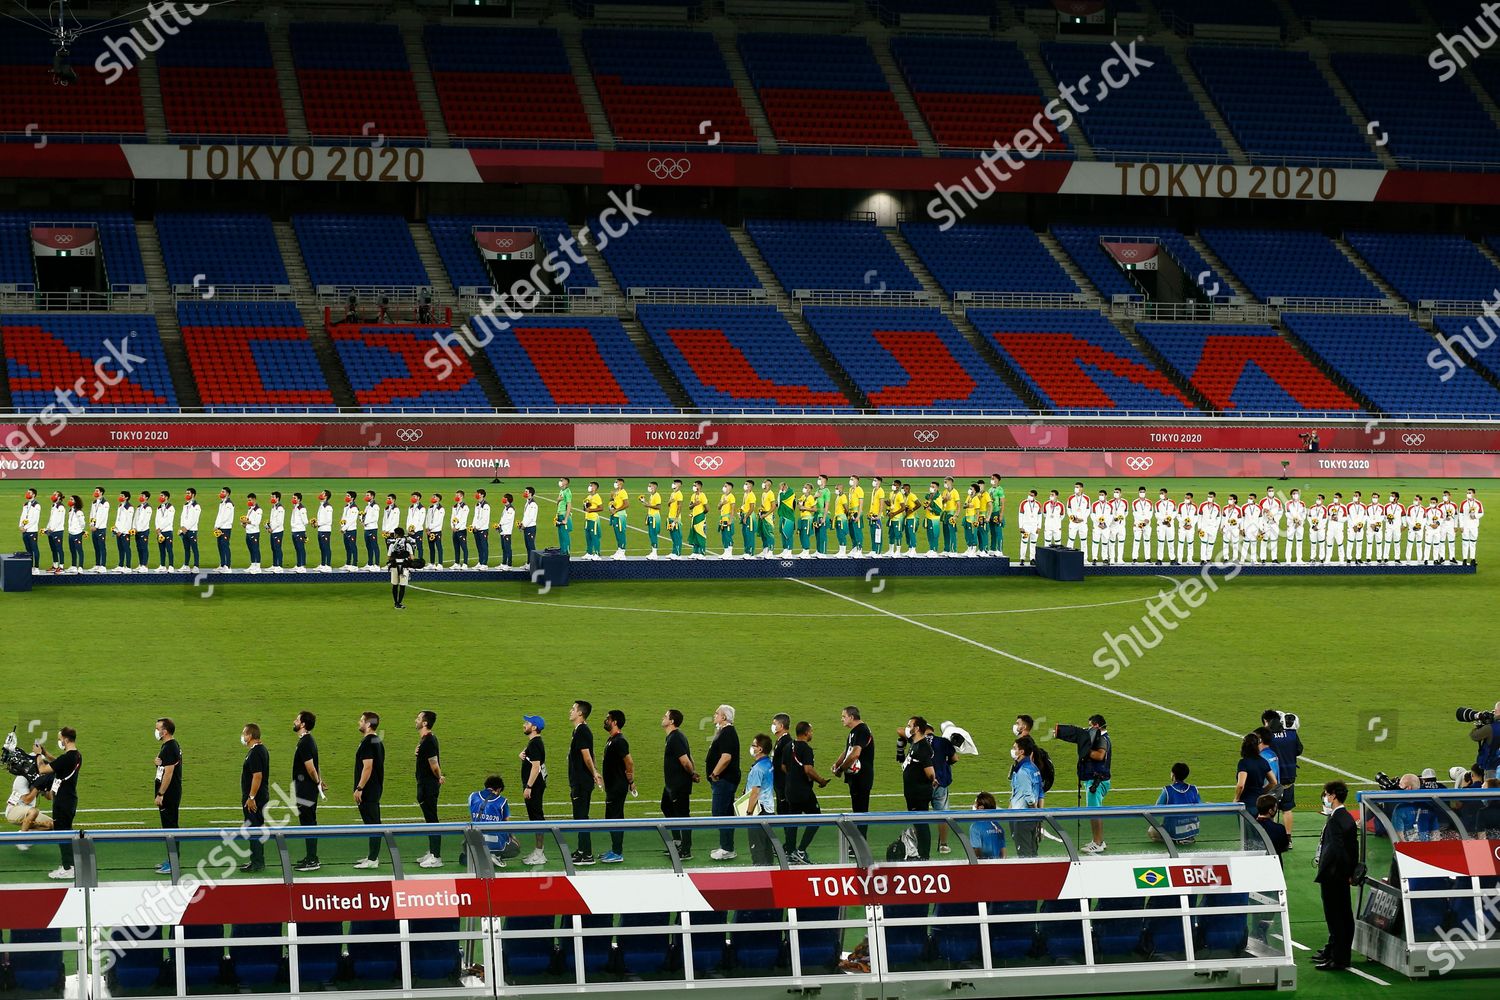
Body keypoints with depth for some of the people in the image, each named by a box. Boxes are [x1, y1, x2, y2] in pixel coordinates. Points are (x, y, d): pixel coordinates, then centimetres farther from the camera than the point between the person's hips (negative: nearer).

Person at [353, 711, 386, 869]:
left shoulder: (367, 743, -17)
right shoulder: (377, 742, 14)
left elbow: (368, 767, -23)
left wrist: (359, 788, -21)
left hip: (368, 790, -10)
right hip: (376, 788, 10)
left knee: (372, 824, -8)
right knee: (373, 823, 14)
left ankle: (372, 859, -7)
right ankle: (373, 856, 21)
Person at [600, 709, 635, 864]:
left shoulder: (619, 741, -19)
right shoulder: (611, 740, 14)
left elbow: (629, 762, -22)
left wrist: (630, 780, -13)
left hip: (618, 787, -10)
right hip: (612, 786, 10)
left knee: (613, 818, -8)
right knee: (614, 818, 15)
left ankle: (617, 854, -6)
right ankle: (615, 850, 22)